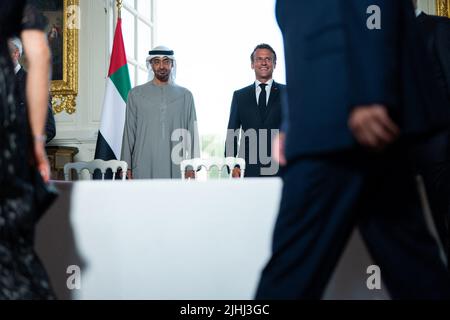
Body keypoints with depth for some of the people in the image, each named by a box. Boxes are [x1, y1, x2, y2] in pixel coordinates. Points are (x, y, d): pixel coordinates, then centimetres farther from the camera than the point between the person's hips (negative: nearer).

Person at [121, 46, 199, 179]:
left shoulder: (185, 95, 10)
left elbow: (192, 132, 9)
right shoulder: (136, 94, 8)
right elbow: (129, 132, 8)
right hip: (144, 168, -1)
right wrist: (127, 166, 2)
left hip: (175, 168, 1)